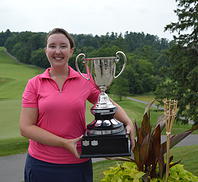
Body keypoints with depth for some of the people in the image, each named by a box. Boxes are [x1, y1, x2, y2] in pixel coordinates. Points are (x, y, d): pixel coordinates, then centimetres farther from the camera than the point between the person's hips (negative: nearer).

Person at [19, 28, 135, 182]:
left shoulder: (85, 81, -1)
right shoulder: (34, 84, -4)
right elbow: (25, 127, -8)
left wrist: (129, 123, -6)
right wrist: (64, 143, -16)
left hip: (78, 164, 1)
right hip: (41, 164, -1)